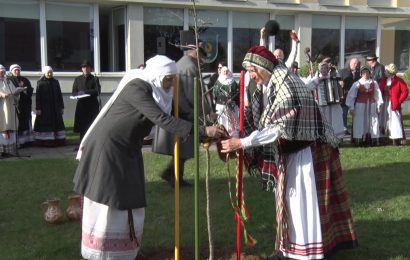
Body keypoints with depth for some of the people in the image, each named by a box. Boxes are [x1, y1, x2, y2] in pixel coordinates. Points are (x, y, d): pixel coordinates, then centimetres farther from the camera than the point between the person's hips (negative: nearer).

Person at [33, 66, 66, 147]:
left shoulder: (55, 82, 8)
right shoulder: (40, 83, -3)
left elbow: (60, 95, 10)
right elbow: (38, 96, -6)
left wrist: (62, 107, 7)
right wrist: (38, 108, -12)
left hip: (55, 107, 4)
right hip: (45, 107, -4)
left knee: (57, 123, 5)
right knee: (45, 124, -4)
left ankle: (58, 140, 10)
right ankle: (45, 141, -1)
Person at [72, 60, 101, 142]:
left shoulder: (94, 79, 6)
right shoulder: (77, 79, 14)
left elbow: (97, 91, -7)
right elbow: (74, 92, 11)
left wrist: (85, 92, -16)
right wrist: (78, 94, -12)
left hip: (92, 105, -2)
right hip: (81, 105, 2)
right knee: (82, 126, 1)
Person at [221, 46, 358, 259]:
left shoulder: (286, 86, -25)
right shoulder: (268, 86, 3)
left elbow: (277, 129, -29)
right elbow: (262, 122, 6)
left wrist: (242, 143, -30)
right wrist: (236, 137, -9)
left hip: (306, 153, -9)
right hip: (288, 152, 9)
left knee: (303, 201, -3)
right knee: (289, 200, 14)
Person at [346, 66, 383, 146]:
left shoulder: (374, 83, 5)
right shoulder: (357, 84, -4)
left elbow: (378, 94, 9)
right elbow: (351, 96, -6)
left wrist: (378, 106, 5)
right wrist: (351, 107, -9)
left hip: (371, 106, 3)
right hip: (360, 106, -3)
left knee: (373, 123, 1)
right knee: (360, 124, -6)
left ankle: (373, 141, 5)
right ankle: (360, 142, -4)